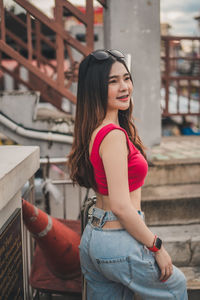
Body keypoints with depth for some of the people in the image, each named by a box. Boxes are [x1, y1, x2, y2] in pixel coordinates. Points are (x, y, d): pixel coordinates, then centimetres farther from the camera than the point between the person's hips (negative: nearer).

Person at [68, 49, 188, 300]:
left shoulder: (95, 130, 7)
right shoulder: (114, 135, -23)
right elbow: (121, 206, -25)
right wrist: (157, 247, -13)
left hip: (93, 236, 8)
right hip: (117, 244, -8)